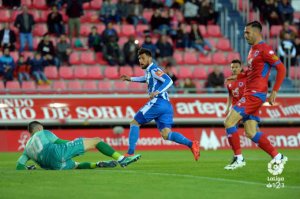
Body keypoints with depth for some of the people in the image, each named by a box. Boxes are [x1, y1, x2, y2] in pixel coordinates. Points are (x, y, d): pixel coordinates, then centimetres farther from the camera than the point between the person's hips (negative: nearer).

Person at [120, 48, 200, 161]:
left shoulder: (154, 69, -4)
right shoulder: (149, 71, 25)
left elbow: (169, 81, -17)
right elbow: (145, 79, 50)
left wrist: (157, 92, -29)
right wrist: (131, 79, 46)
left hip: (158, 102, -9)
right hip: (166, 106, 9)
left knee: (134, 123, 2)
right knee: (166, 134, -4)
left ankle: (130, 153, -2)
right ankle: (191, 144, -23)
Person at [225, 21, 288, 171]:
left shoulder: (264, 49, -11)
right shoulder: (253, 50, 18)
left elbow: (281, 68, -14)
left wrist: (274, 91, -17)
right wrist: (237, 77, 19)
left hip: (255, 94, -10)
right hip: (250, 93, 10)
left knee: (229, 122, -14)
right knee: (251, 133, 7)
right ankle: (277, 157, 11)